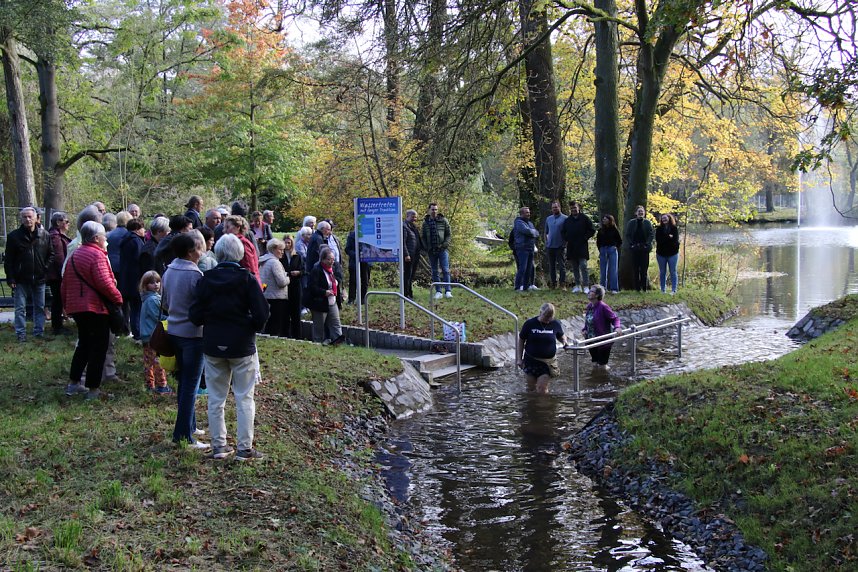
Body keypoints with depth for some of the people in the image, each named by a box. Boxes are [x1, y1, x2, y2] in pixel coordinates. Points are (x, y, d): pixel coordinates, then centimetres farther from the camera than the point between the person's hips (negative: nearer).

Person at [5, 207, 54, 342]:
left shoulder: (44, 235, 2)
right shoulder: (14, 236, -4)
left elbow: (51, 254, 9)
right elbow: (9, 260, -3)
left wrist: (46, 269, -4)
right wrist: (11, 278, -7)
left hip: (39, 279, 2)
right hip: (21, 280, -2)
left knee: (40, 307, 9)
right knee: (20, 308, 2)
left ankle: (39, 332, 19)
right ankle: (21, 334, 8)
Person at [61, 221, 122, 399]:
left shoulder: (74, 255, 13)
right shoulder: (97, 255, -15)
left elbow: (65, 284, 18)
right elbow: (105, 283, -24)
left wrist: (67, 305, 26)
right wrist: (118, 298, -11)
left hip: (76, 307, 9)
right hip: (95, 308, -9)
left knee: (83, 344, 22)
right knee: (99, 347, 0)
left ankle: (73, 383, 24)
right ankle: (93, 389, 3)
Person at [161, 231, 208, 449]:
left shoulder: (169, 271, 5)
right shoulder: (194, 274, -19)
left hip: (174, 331, 8)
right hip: (193, 333, -8)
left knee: (184, 381, 18)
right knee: (191, 384, -2)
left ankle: (189, 425, 29)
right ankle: (184, 435, 1)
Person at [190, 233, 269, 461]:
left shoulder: (206, 280, -2)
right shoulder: (247, 279, -10)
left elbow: (196, 316, -3)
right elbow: (261, 314, -13)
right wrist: (251, 328, 6)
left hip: (213, 346, 3)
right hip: (242, 346, -2)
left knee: (216, 398, 12)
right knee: (244, 398, 5)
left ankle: (219, 446, 17)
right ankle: (244, 448, 6)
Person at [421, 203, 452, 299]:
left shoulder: (443, 221, 2)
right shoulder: (425, 222, 7)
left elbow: (449, 234, 3)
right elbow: (422, 237, 12)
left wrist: (445, 245, -10)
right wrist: (426, 248, -1)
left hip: (442, 249, -2)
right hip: (431, 251, 2)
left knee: (445, 270, -7)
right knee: (434, 272, 5)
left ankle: (448, 291, -7)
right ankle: (438, 292, 9)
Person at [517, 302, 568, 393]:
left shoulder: (555, 324, -1)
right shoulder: (530, 324, -6)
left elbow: (561, 336, 18)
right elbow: (521, 341, 2)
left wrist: (564, 342, -5)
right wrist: (519, 358, 1)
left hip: (548, 361, 0)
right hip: (531, 361, 0)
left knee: (542, 389, -6)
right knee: (531, 388, 9)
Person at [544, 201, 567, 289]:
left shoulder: (565, 218, -2)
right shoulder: (548, 219, 14)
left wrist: (564, 243, -9)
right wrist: (546, 243, 11)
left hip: (560, 246, -5)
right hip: (550, 246, 5)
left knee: (561, 265, -4)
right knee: (551, 266, 9)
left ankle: (563, 284, -1)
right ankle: (553, 283, 15)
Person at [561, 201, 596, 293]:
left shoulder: (584, 218, 2)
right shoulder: (567, 220, 15)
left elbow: (592, 230, 3)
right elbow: (563, 232, 27)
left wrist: (585, 238, -6)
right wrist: (566, 239, 10)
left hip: (582, 247, -5)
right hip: (571, 247, 5)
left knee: (583, 266, -11)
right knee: (575, 268, 8)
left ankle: (586, 286, -10)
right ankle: (578, 286, 13)